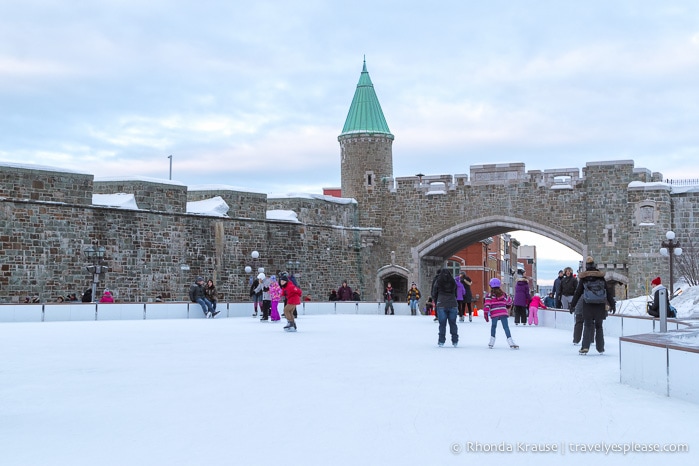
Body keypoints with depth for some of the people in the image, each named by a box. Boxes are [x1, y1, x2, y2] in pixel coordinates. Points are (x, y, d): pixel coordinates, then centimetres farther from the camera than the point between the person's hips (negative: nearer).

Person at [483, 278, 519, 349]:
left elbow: (487, 305, -7)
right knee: (506, 327, -2)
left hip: (494, 314, -1)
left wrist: (485, 314, -2)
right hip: (503, 313, 1)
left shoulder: (489, 295, 1)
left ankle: (491, 342, 15)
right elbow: (509, 301, 25)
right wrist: (508, 306, 48)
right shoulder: (503, 294, 11)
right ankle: (510, 342, -14)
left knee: (493, 326, 17)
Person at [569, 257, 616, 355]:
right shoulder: (601, 277, 2)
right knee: (599, 326, 13)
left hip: (588, 306, -1)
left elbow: (578, 292, 2)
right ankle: (600, 348, 17)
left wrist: (572, 305, 10)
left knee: (588, 326, 3)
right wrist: (612, 304, 12)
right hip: (600, 306, 1)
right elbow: (608, 291, 5)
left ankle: (585, 347, -12)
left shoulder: (583, 278, -1)